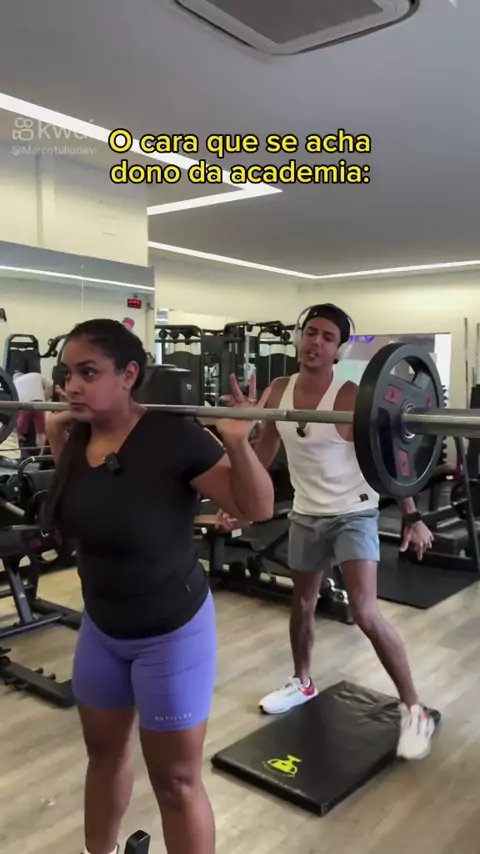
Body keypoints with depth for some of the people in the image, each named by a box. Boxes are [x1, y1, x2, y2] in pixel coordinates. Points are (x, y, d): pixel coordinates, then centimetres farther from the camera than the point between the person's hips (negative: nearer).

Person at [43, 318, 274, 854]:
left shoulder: (173, 438, -25)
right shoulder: (80, 436, -5)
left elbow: (257, 508, -18)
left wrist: (238, 444, -35)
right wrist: (56, 435, 6)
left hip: (171, 631, -6)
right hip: (101, 627, 7)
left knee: (176, 780, 9)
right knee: (104, 751, 26)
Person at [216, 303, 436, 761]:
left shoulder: (351, 397, -20)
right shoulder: (278, 391, -3)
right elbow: (263, 453, 7)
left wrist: (412, 517, -16)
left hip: (353, 514, -6)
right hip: (305, 515, 6)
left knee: (366, 614, -15)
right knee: (302, 604, 20)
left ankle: (413, 709, 3)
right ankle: (302, 682, 44)